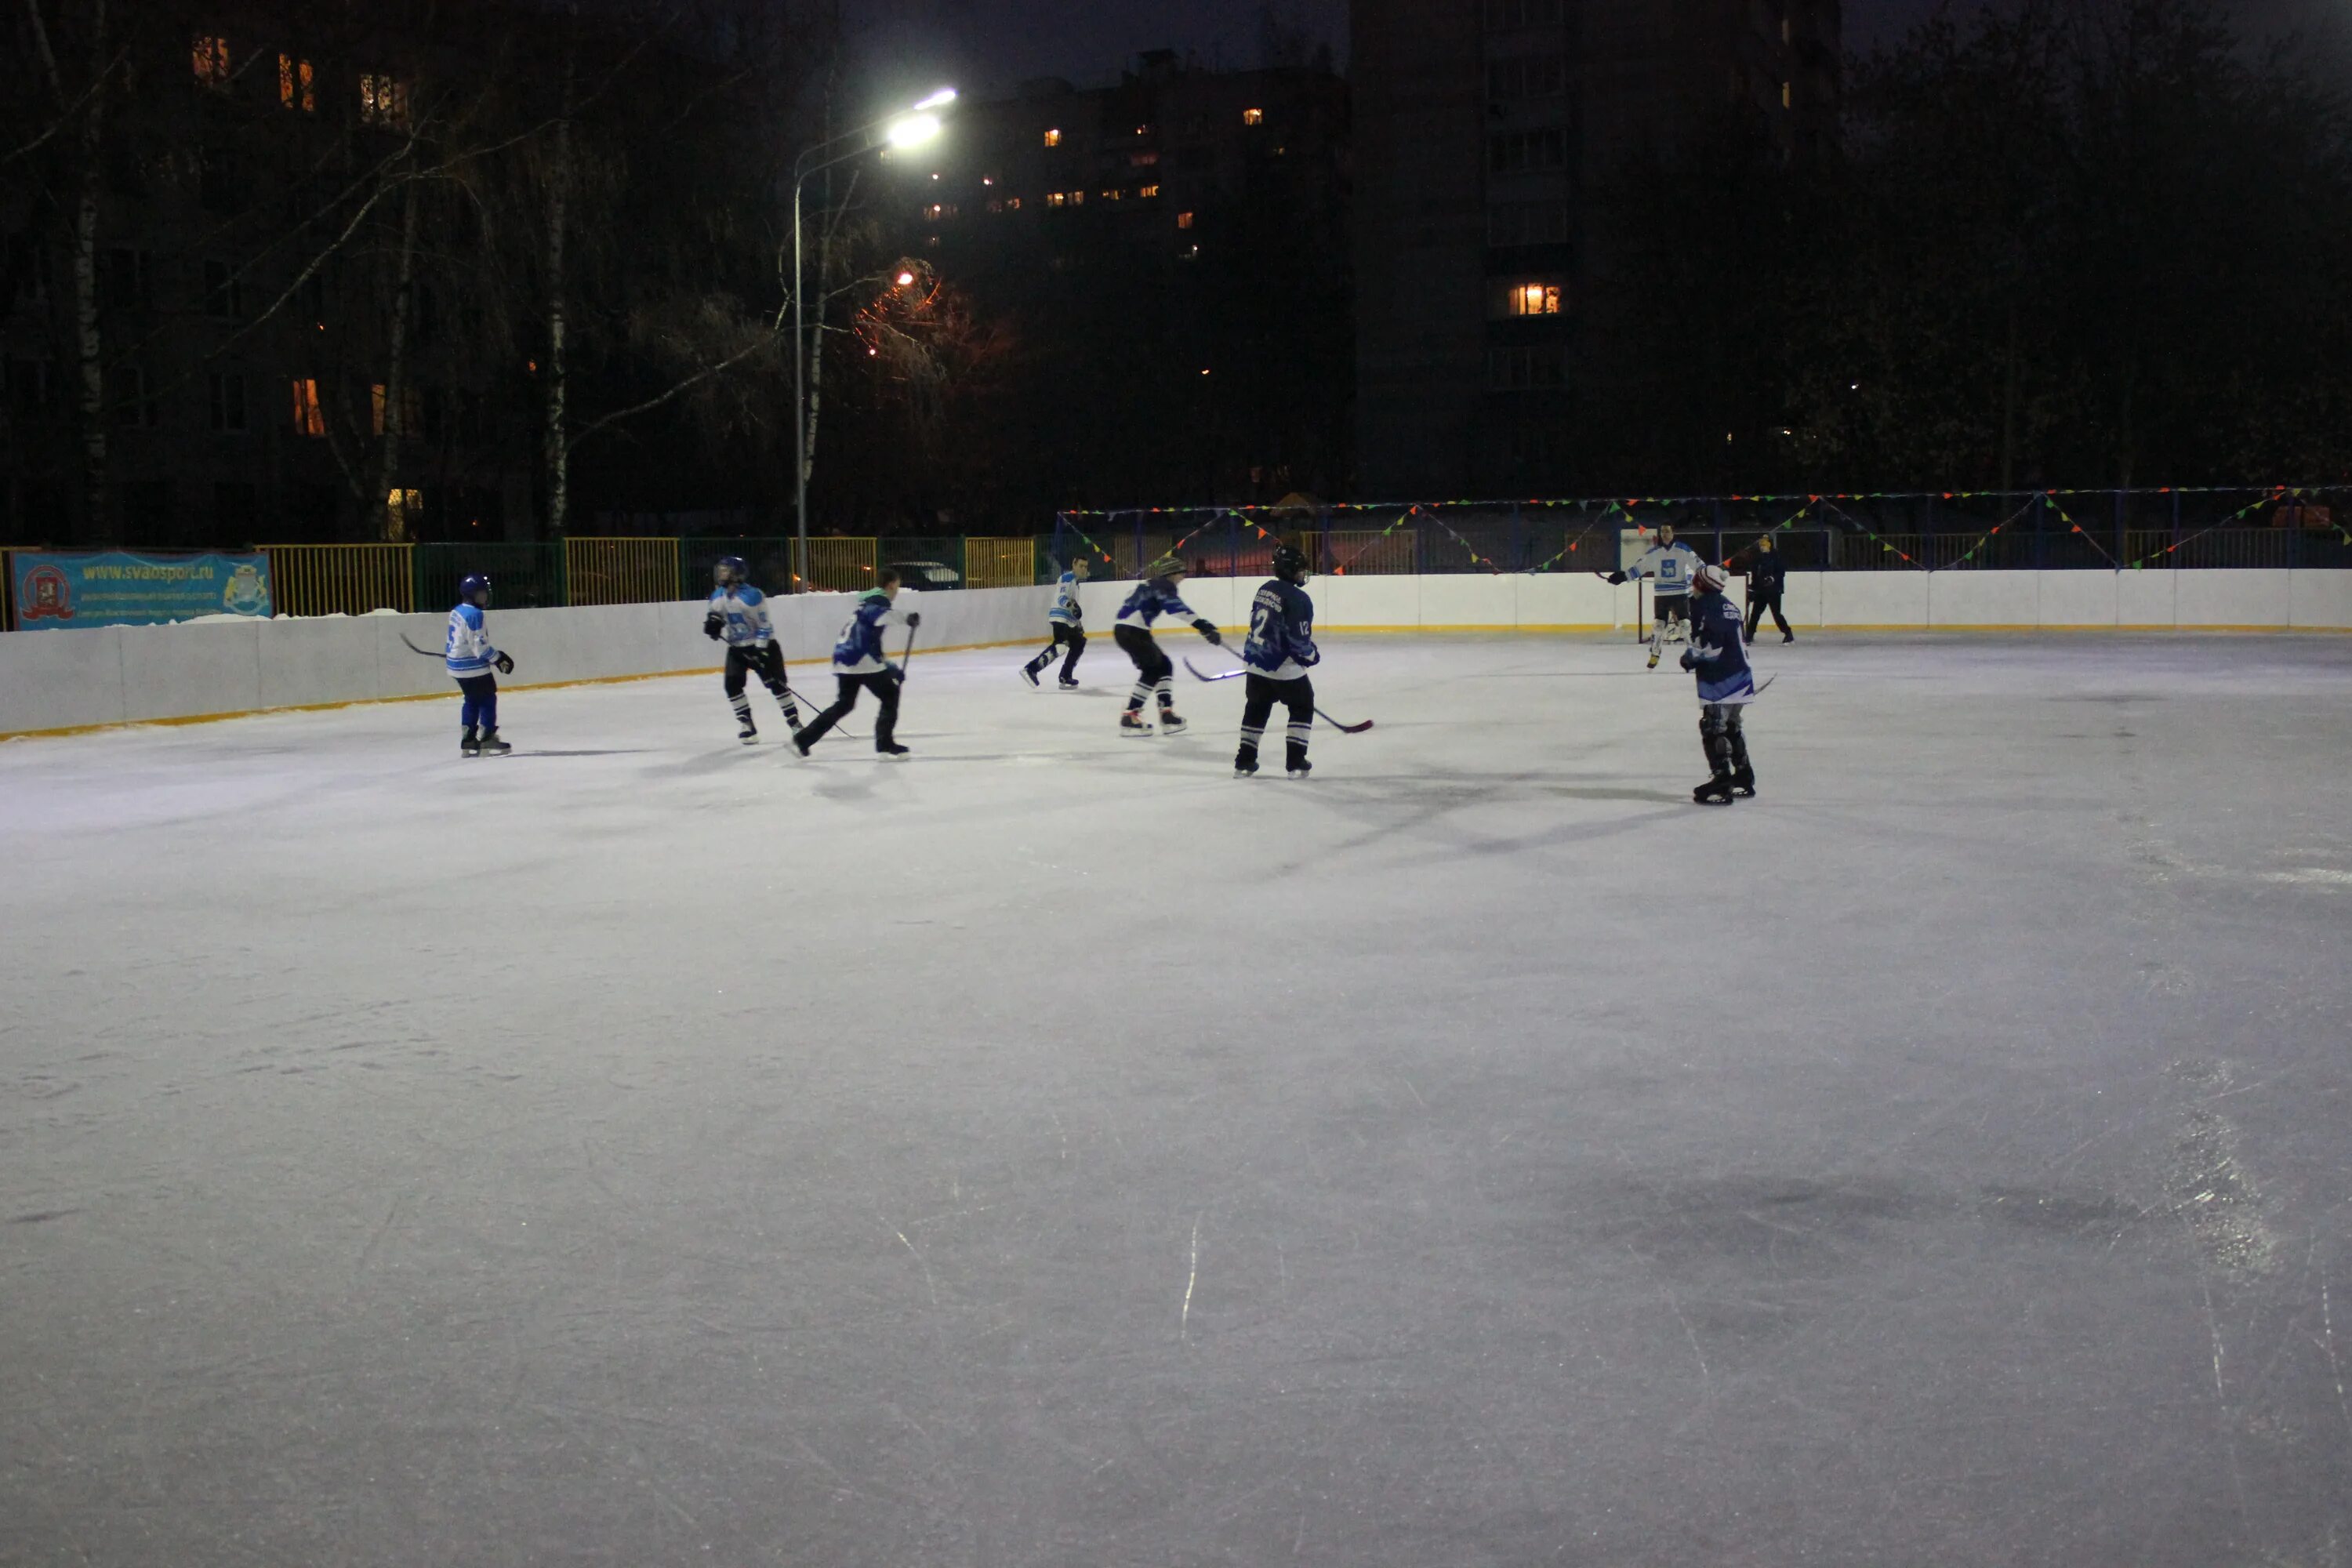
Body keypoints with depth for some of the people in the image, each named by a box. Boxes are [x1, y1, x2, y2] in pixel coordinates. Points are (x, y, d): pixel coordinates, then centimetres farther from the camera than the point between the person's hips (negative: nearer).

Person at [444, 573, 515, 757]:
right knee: (488, 700, -3)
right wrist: (498, 659, -17)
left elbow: (455, 639, 21)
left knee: (472, 701, 17)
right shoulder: (475, 615, -20)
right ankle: (486, 741, -5)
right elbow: (480, 646, -23)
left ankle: (468, 741, 20)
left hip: (458, 665, 10)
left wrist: (448, 653, 34)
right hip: (473, 668, -10)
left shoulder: (457, 612, 11)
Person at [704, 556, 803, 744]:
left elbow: (764, 625, -20)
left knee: (775, 682, -6)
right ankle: (747, 726, 0)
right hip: (737, 647, 6)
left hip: (761, 646, -6)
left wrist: (760, 651, -23)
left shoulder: (752, 596, -22)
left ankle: (794, 721, 5)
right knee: (733, 684, -8)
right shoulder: (718, 596, -1)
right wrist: (712, 623, -9)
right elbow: (715, 615, 16)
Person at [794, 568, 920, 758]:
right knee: (890, 697, 2)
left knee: (845, 703, 21)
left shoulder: (869, 601, 27)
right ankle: (885, 744, -2)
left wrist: (891, 668, 29)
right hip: (861, 660, -9)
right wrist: (907, 617, -40)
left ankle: (804, 739, 22)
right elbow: (878, 615, -29)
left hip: (845, 658, 9)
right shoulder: (879, 599, -3)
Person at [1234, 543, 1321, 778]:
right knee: (1302, 707, 9)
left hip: (1256, 661, 7)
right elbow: (1299, 638, -21)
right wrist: (1311, 656, -3)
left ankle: (1244, 761, 21)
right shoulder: (1297, 599, -18)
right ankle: (1296, 762, 5)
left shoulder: (1264, 589, 7)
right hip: (1284, 666, -7)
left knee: (1256, 708, 19)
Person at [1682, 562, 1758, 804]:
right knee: (1731, 725, 20)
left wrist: (1690, 657, -5)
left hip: (1719, 680, -10)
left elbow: (1709, 643, -21)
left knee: (1713, 727, -9)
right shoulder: (1727, 604, 16)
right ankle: (1743, 778, 27)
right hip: (1741, 675, 10)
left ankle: (1722, 781, -14)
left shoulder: (1703, 605, -12)